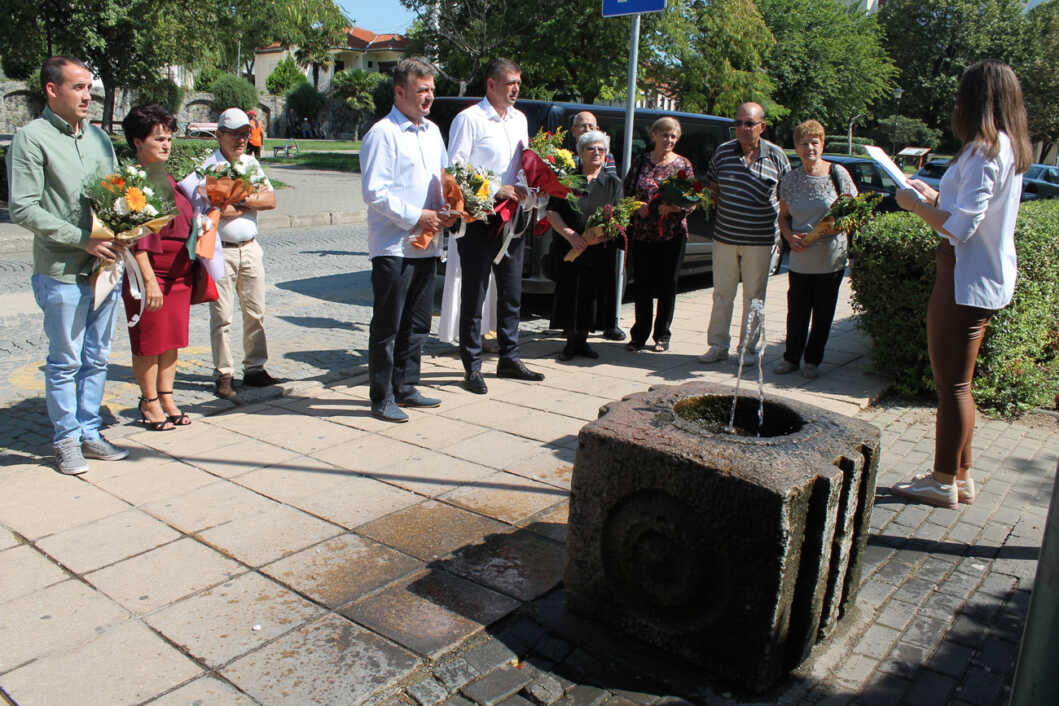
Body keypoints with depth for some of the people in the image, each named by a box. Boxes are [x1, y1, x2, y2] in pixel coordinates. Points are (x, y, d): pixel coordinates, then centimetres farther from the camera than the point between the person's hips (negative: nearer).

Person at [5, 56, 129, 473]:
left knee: (97, 357, 12)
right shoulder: (32, 138, -6)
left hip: (105, 266, 6)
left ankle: (89, 432, 24)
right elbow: (22, 208, -11)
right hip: (62, 272, -5)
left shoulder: (98, 136, 13)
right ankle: (66, 439, 18)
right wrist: (83, 240, -16)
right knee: (65, 361, 4)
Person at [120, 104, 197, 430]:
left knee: (172, 339, 13)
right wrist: (149, 280, -21)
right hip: (150, 273, -8)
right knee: (149, 342, 2)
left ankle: (166, 398, 24)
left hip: (179, 272, 8)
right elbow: (136, 238, -17)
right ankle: (149, 403, 15)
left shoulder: (166, 178, 14)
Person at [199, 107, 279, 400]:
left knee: (256, 312, 8)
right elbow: (220, 209, -18)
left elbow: (271, 200, 2)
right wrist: (256, 198, -5)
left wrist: (241, 199, -12)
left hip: (251, 247, 5)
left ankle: (255, 368, 19)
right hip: (220, 250, -5)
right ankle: (223, 375, 6)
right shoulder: (209, 167, -5)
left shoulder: (252, 164, 13)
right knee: (222, 315, -2)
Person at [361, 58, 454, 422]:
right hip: (393, 246, -8)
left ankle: (404, 387, 26)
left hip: (426, 244, 8)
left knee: (417, 323, 14)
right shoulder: (382, 133, -8)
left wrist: (447, 211, 3)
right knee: (387, 324, -1)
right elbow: (374, 191, -15)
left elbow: (444, 178, 23)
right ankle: (382, 397, 8)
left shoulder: (432, 131, 16)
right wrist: (416, 217, -16)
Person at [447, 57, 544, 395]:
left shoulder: (519, 119, 15)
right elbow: (455, 168, -13)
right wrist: (496, 190, -18)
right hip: (479, 218, -7)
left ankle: (509, 358, 25)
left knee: (512, 292, 13)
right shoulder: (469, 119, -7)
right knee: (474, 294, 0)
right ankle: (472, 367, 8)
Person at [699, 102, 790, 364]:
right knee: (722, 293, 8)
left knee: (754, 296, 7)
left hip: (760, 239, -2)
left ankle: (748, 348, 18)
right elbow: (713, 187, 15)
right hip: (725, 236, 2)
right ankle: (718, 345, 19)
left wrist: (779, 227, -1)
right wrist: (724, 211, 4)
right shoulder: (723, 152, 3)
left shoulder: (776, 156, -1)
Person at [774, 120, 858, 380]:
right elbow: (783, 216, 13)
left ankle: (813, 360, 21)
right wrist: (789, 235, -7)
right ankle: (791, 358, 22)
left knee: (823, 313, 6)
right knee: (796, 311, 5)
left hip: (831, 258, -2)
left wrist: (837, 226, -18)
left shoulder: (837, 174, -3)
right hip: (800, 258, 2)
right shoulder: (790, 179, 5)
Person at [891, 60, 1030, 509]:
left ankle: (944, 483, 11)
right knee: (958, 383, 17)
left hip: (966, 281, -10)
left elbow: (959, 227, -25)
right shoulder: (1011, 149, 12)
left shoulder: (984, 151, -18)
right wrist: (931, 195, 21)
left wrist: (916, 205, -11)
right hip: (988, 278, 10)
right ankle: (960, 476, 27)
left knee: (951, 384, 0)